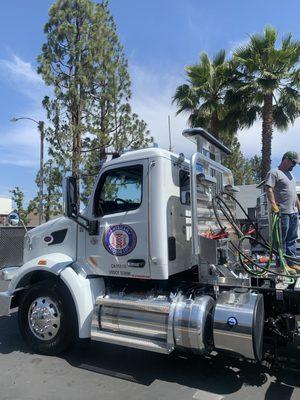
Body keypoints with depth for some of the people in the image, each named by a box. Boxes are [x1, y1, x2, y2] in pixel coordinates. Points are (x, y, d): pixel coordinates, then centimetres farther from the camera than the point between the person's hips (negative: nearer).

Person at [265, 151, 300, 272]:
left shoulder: (290, 174, 22)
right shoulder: (274, 173, -6)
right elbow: (269, 189, -18)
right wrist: (274, 205, -26)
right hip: (282, 212, -9)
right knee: (282, 239, -3)